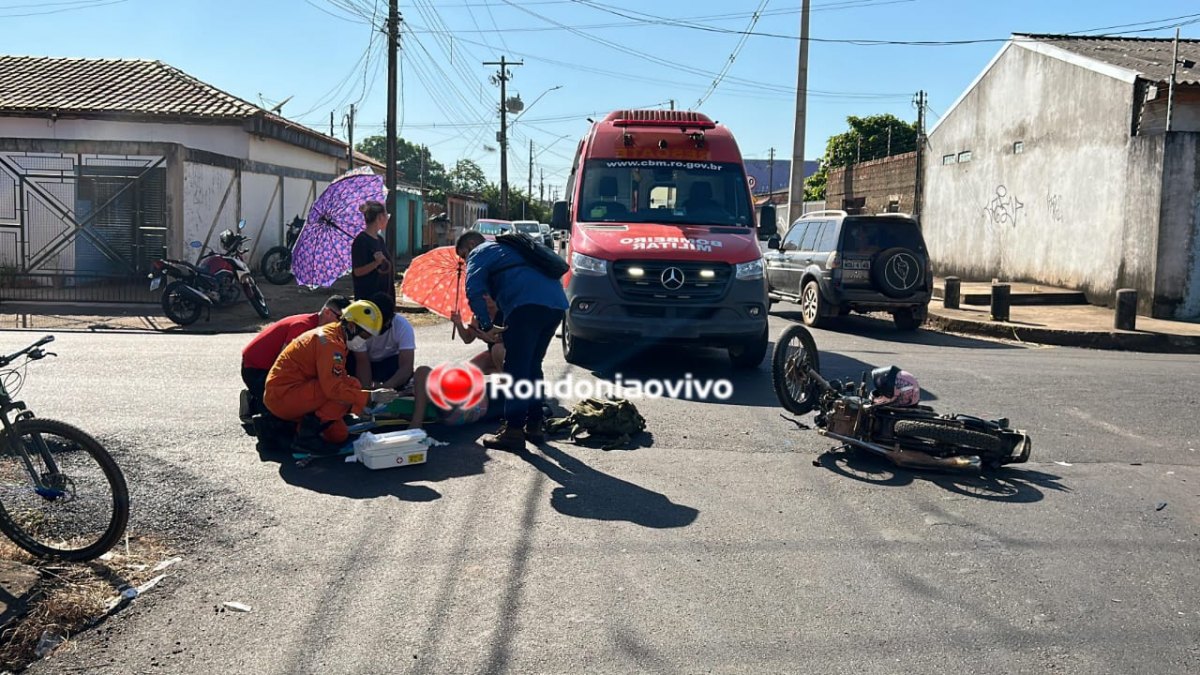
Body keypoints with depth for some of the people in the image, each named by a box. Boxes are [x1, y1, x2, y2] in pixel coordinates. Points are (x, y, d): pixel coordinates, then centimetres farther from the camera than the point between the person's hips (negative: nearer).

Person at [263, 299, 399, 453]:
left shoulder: (334, 335, 12)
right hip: (283, 395, -10)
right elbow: (334, 388, -28)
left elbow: (338, 379, 17)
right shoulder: (330, 342, -20)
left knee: (339, 435, 9)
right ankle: (306, 436, -17)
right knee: (351, 386, -22)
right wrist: (371, 397, -24)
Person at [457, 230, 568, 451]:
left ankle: (514, 431, -5)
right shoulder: (507, 248, 39)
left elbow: (474, 290, -5)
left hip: (527, 303, -8)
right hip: (556, 302, 8)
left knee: (516, 368, -4)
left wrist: (486, 326, -4)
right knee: (532, 366, 18)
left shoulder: (479, 253, 14)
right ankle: (534, 425, 22)